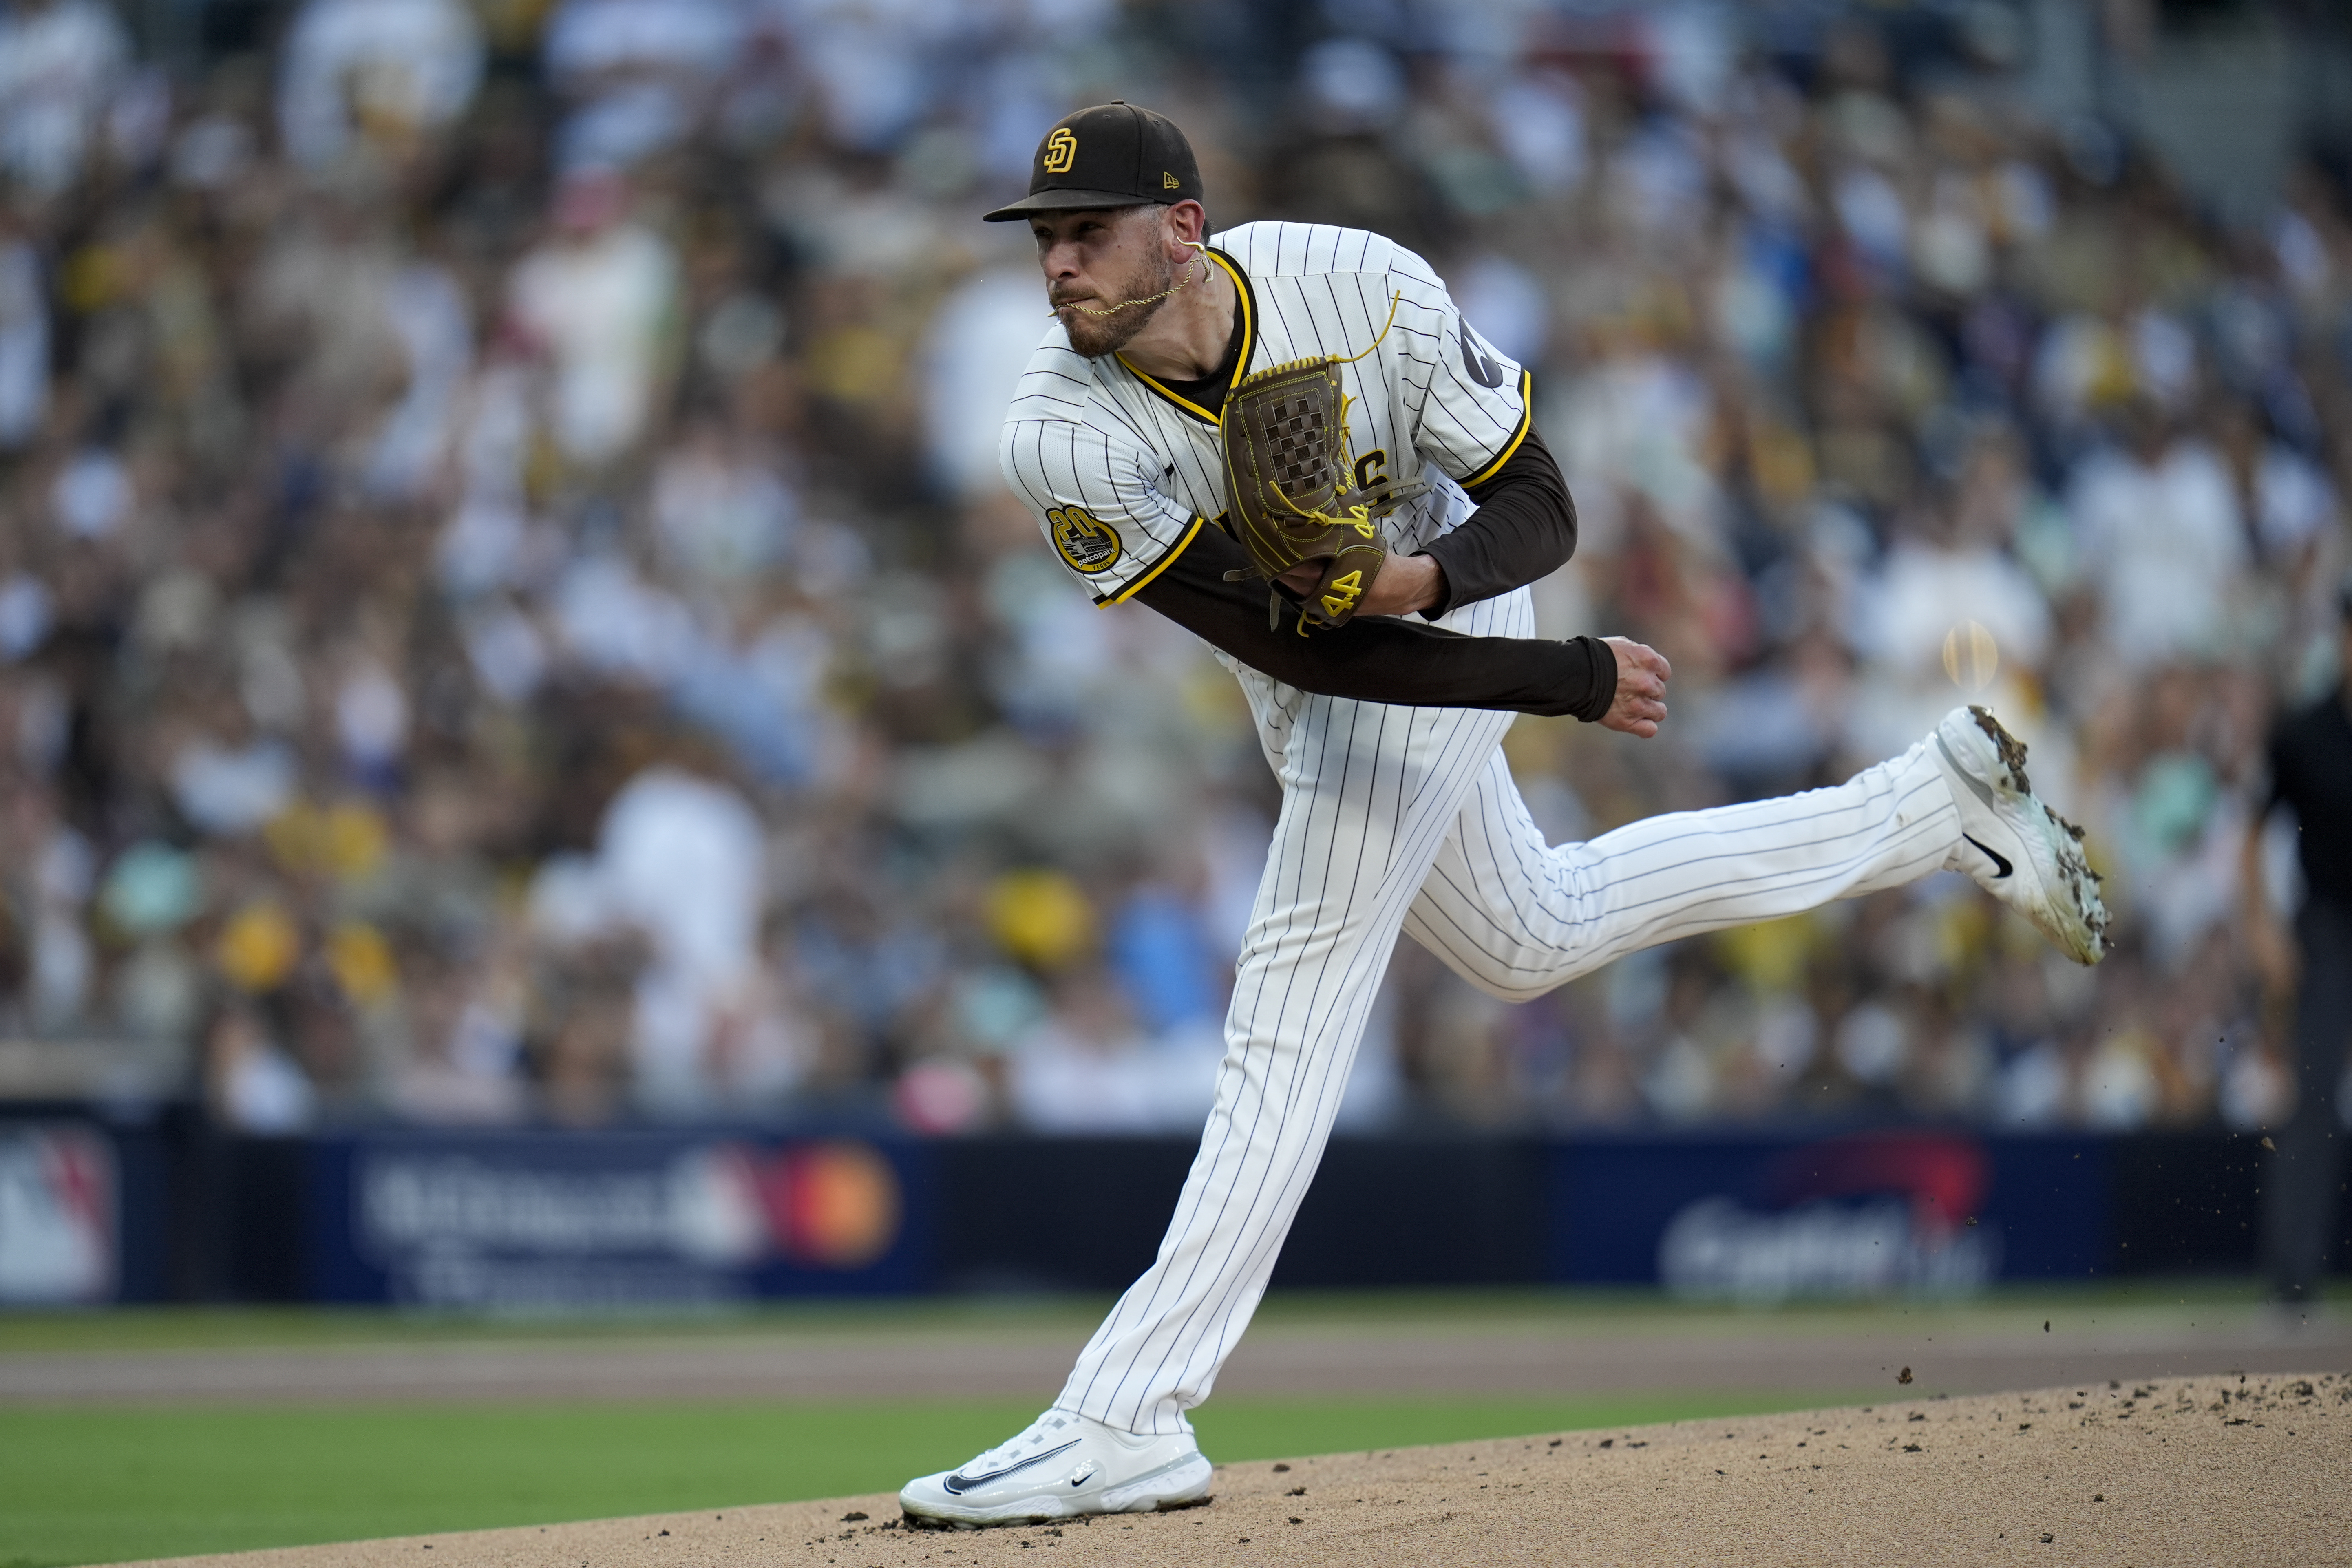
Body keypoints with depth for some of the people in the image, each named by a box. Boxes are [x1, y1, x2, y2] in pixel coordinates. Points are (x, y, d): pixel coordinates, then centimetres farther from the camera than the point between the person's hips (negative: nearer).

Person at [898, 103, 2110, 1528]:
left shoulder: (1367, 291, -30)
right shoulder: (1062, 436, -27)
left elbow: (1541, 512, -18)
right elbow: (1294, 648, -29)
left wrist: (1421, 577, -41)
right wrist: (1572, 682, -32)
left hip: (1442, 618, -5)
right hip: (1322, 686, 5)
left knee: (1291, 1017, -14)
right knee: (1536, 939, 24)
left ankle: (1127, 1421, -17)